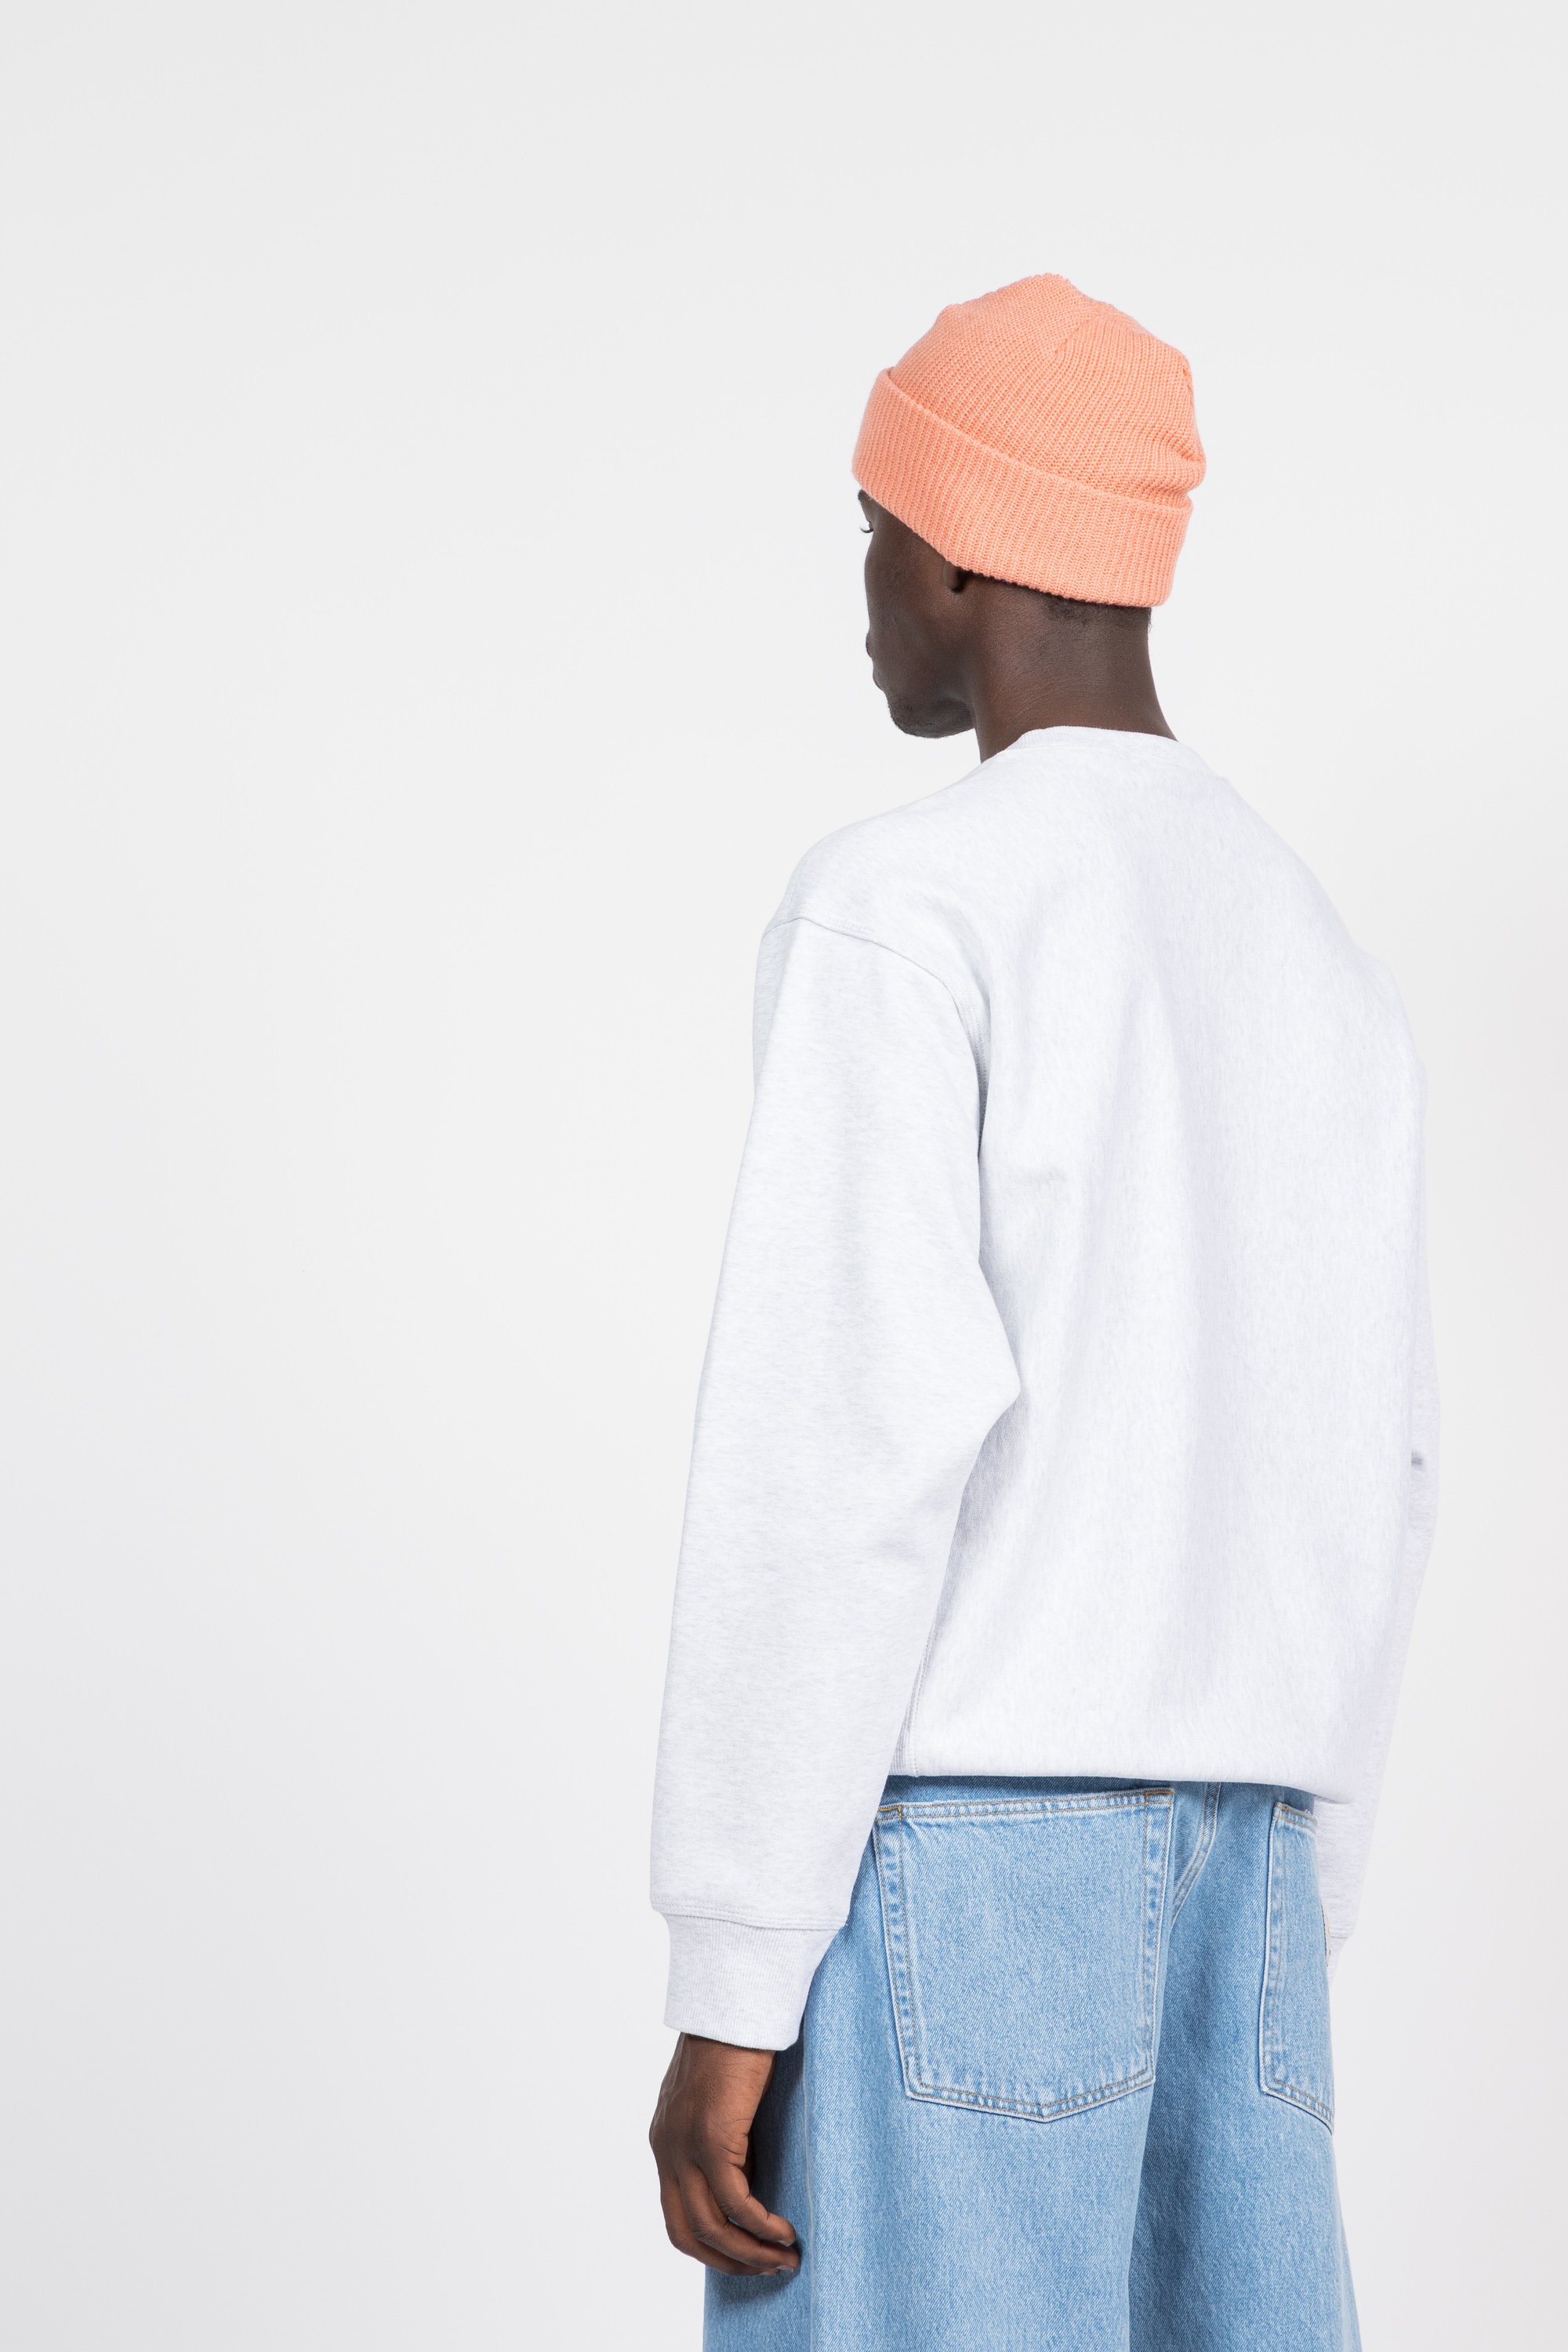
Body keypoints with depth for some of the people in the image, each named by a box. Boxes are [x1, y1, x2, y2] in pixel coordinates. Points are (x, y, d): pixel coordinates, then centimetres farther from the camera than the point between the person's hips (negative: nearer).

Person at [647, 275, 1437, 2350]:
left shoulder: (900, 912, -9)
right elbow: (1352, 1494, 16)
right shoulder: (1322, 979, 16)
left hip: (950, 1866, -7)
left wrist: (730, 1986, -15)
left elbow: (850, 1435, -18)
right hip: (1219, 1881, 7)